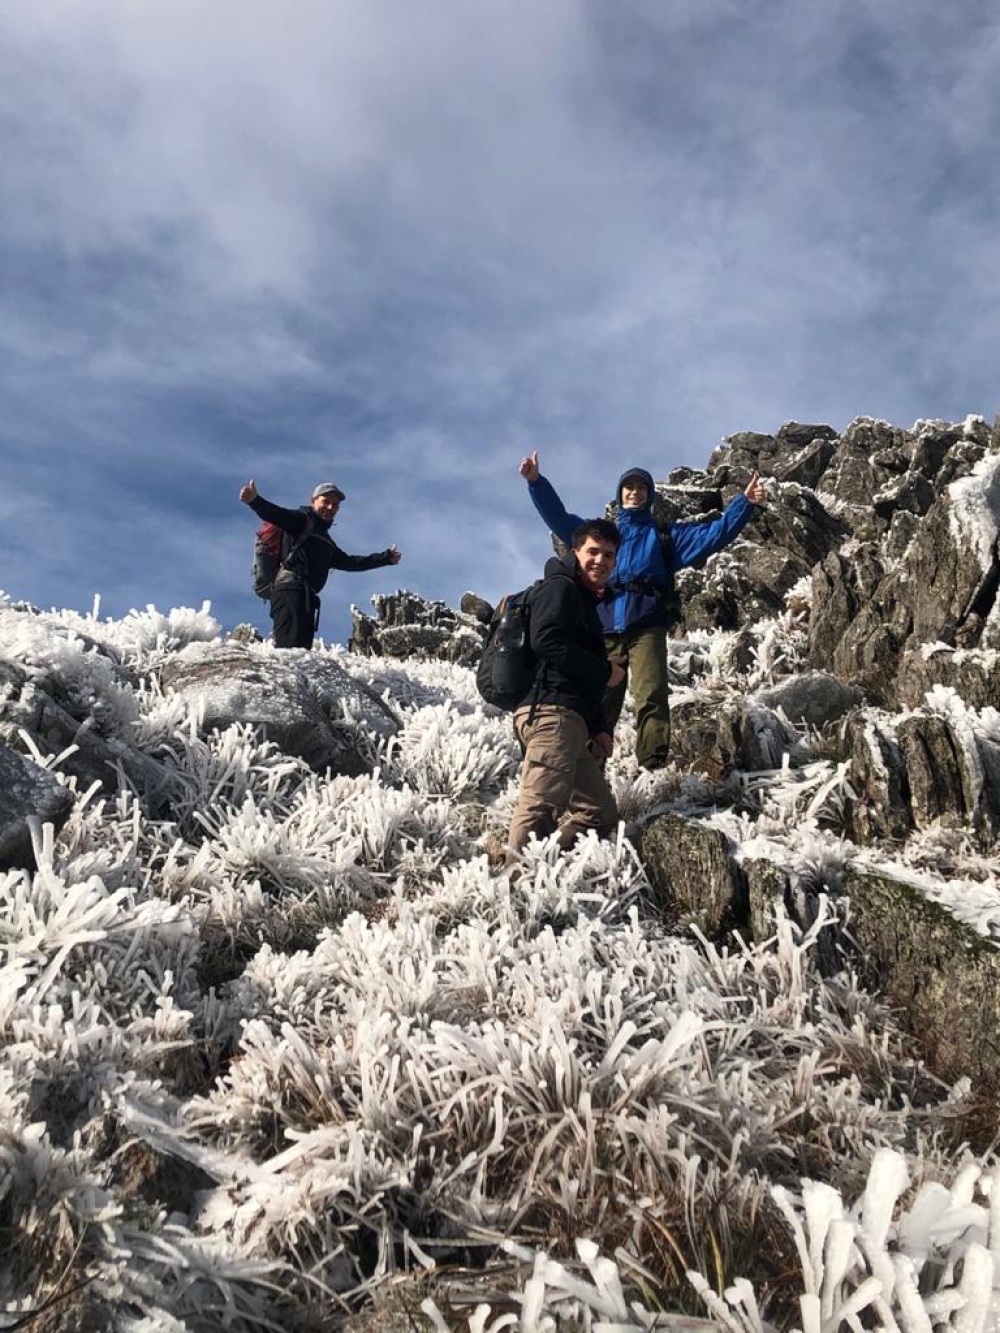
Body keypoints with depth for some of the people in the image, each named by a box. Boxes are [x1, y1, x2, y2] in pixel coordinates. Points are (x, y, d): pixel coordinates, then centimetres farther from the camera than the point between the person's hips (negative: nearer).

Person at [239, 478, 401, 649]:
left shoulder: (326, 540, 33)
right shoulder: (302, 520, 7)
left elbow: (348, 562, 41)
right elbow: (276, 515, -12)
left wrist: (386, 558, 46)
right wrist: (255, 500, -33)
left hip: (307, 596, 9)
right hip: (290, 587, -9)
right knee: (291, 646, -25)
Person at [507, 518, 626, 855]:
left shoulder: (587, 603, 32)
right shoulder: (560, 588, 3)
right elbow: (546, 641, -17)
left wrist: (600, 727, 16)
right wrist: (604, 671, -7)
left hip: (573, 722, 10)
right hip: (551, 713, -10)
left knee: (601, 813, 10)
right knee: (540, 807, -23)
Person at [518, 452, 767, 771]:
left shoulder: (664, 534, 22)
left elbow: (714, 533, 12)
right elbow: (558, 518, 22)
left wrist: (746, 503, -1)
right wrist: (536, 482, 10)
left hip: (647, 628, -2)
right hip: (606, 630, 2)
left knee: (651, 699, -19)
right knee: (599, 705, -6)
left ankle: (654, 767, -26)